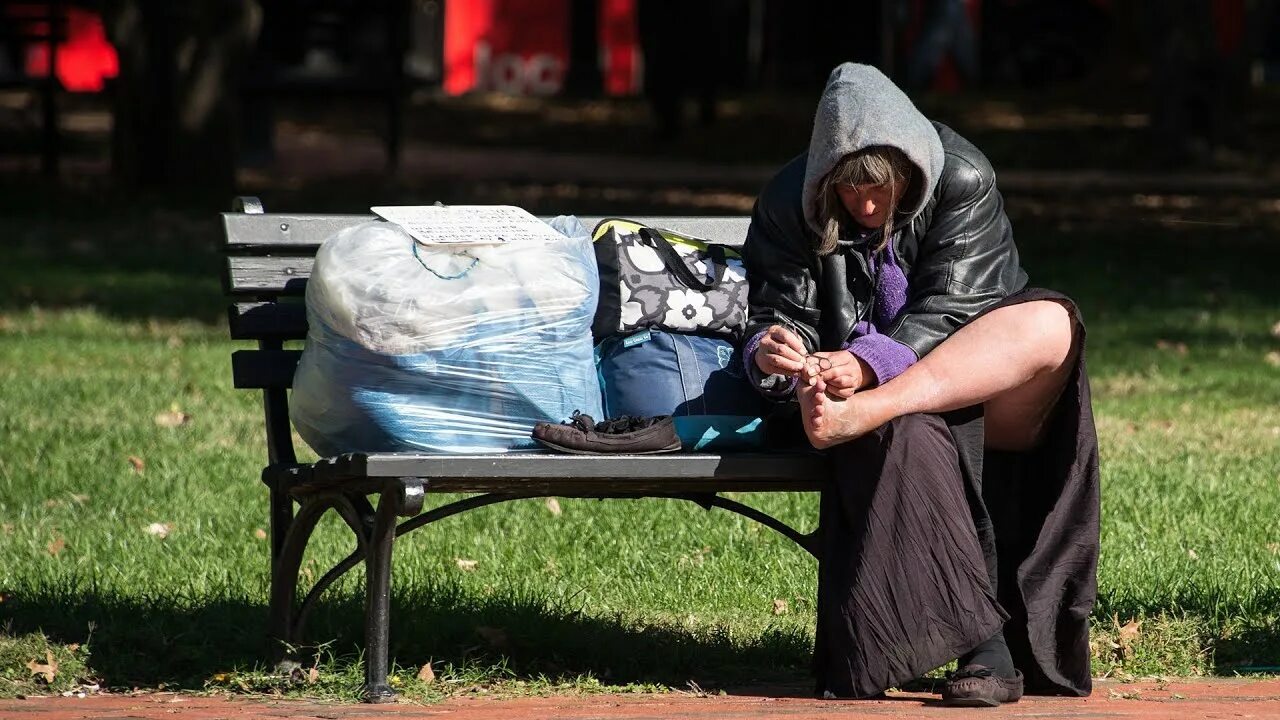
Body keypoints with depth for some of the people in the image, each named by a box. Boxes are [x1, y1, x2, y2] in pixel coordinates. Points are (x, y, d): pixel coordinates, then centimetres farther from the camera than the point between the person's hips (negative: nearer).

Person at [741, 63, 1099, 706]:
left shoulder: (961, 181, -8)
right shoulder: (791, 204, -2)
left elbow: (950, 314, -16)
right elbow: (784, 311, -3)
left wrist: (870, 362, -34)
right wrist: (771, 354, -29)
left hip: (985, 393, 0)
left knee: (1051, 324, -33)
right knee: (908, 436, -39)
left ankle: (856, 418, -45)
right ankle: (984, 649, -48)